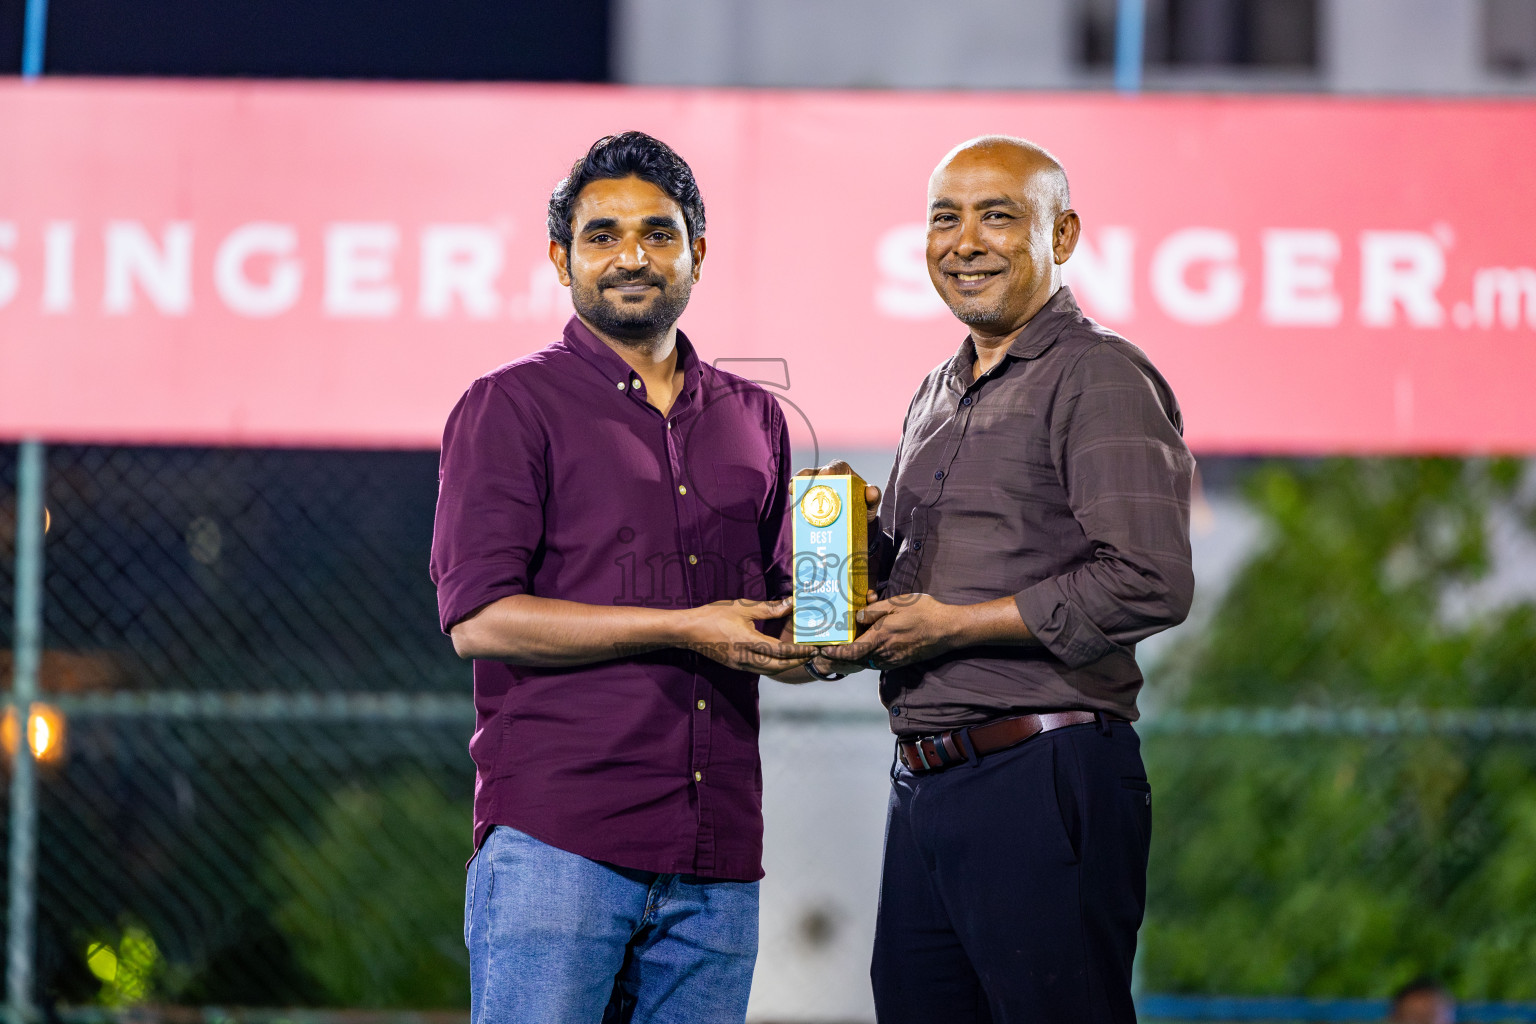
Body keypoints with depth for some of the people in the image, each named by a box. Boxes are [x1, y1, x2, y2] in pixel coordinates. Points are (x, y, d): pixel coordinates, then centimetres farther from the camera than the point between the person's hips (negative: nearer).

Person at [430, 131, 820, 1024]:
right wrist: (686, 629, -12)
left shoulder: (754, 417, 19)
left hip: (715, 860, 5)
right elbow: (479, 618, -9)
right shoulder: (512, 407, 1)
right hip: (558, 841, -5)